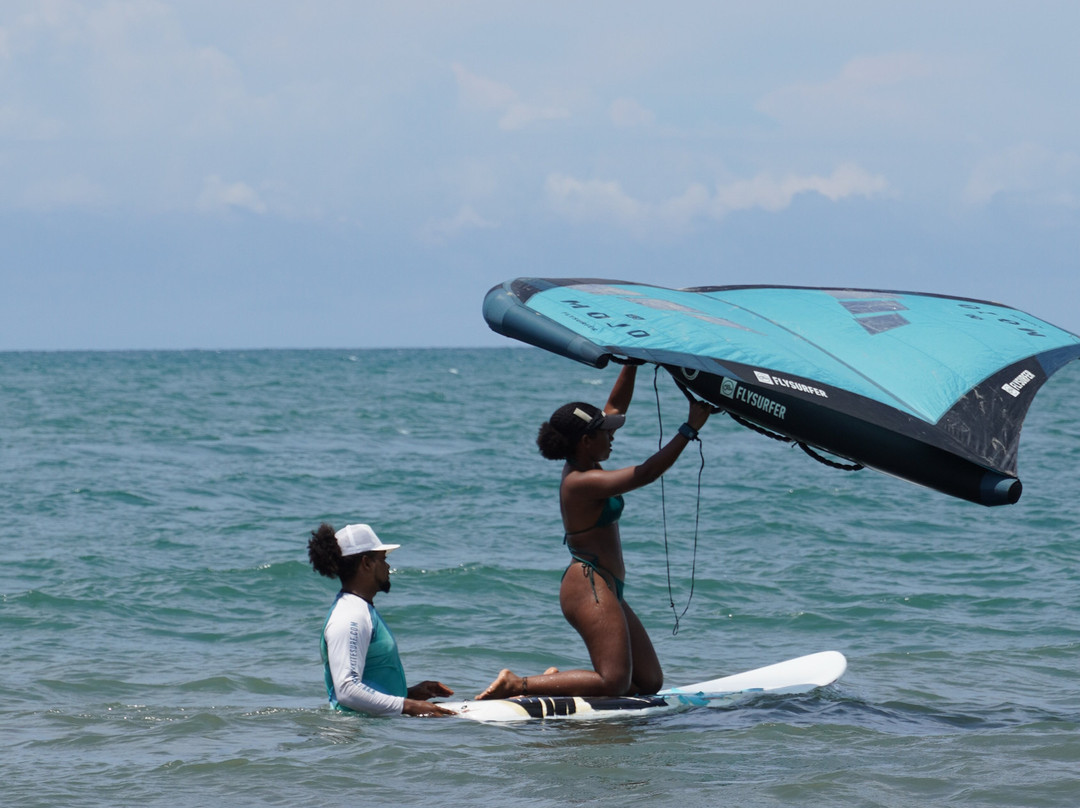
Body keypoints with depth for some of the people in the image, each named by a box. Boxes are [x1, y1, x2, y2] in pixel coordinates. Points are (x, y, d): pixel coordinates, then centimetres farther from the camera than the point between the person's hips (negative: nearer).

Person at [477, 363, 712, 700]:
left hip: (604, 589, 11)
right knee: (614, 683, -19)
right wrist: (689, 429, -19)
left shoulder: (581, 467, 10)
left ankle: (554, 681, 9)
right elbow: (645, 474, -22)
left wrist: (632, 363, 13)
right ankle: (516, 685, -14)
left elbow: (615, 405, 19)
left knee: (650, 682, 7)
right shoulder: (582, 482, -17)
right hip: (589, 587, -10)